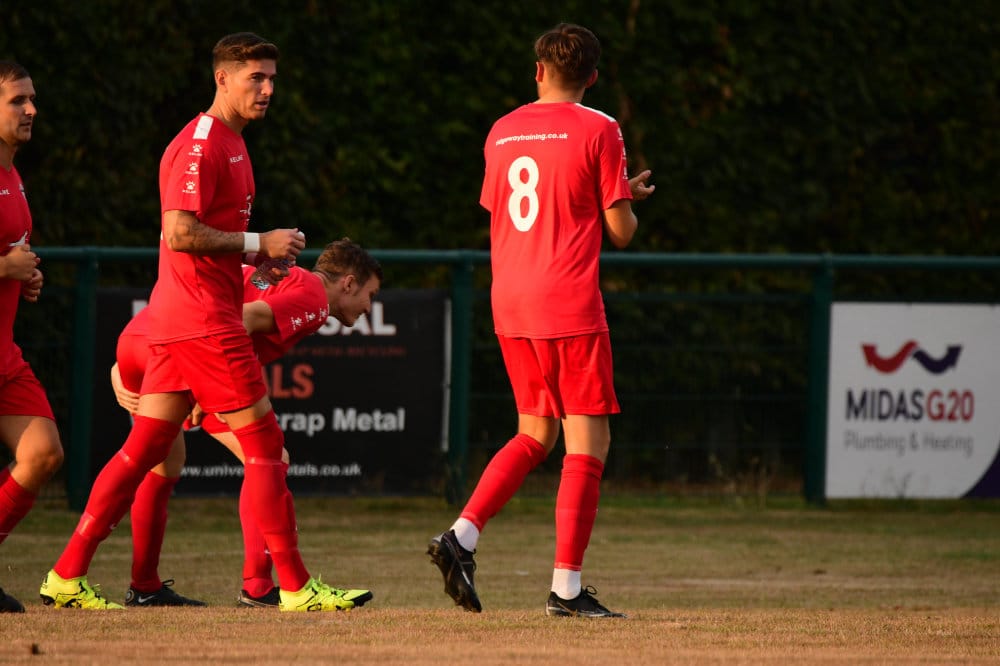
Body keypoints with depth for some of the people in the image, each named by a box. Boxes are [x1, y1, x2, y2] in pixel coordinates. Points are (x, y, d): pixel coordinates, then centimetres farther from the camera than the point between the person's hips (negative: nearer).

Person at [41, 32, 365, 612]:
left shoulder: (230, 142, 19)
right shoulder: (199, 145, -13)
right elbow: (180, 233, -21)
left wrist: (256, 259, 12)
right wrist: (258, 244, -16)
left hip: (177, 319, 10)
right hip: (204, 319, -10)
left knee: (145, 448, 8)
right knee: (265, 443, -6)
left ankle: (67, 576, 7)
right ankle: (296, 587, -3)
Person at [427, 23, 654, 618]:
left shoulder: (501, 132, 11)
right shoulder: (599, 131, -5)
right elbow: (620, 231, -6)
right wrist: (626, 204, 19)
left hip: (510, 304, 6)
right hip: (570, 305, -6)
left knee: (536, 434, 18)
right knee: (588, 441, -1)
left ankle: (461, 538, 3)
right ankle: (567, 587, -6)